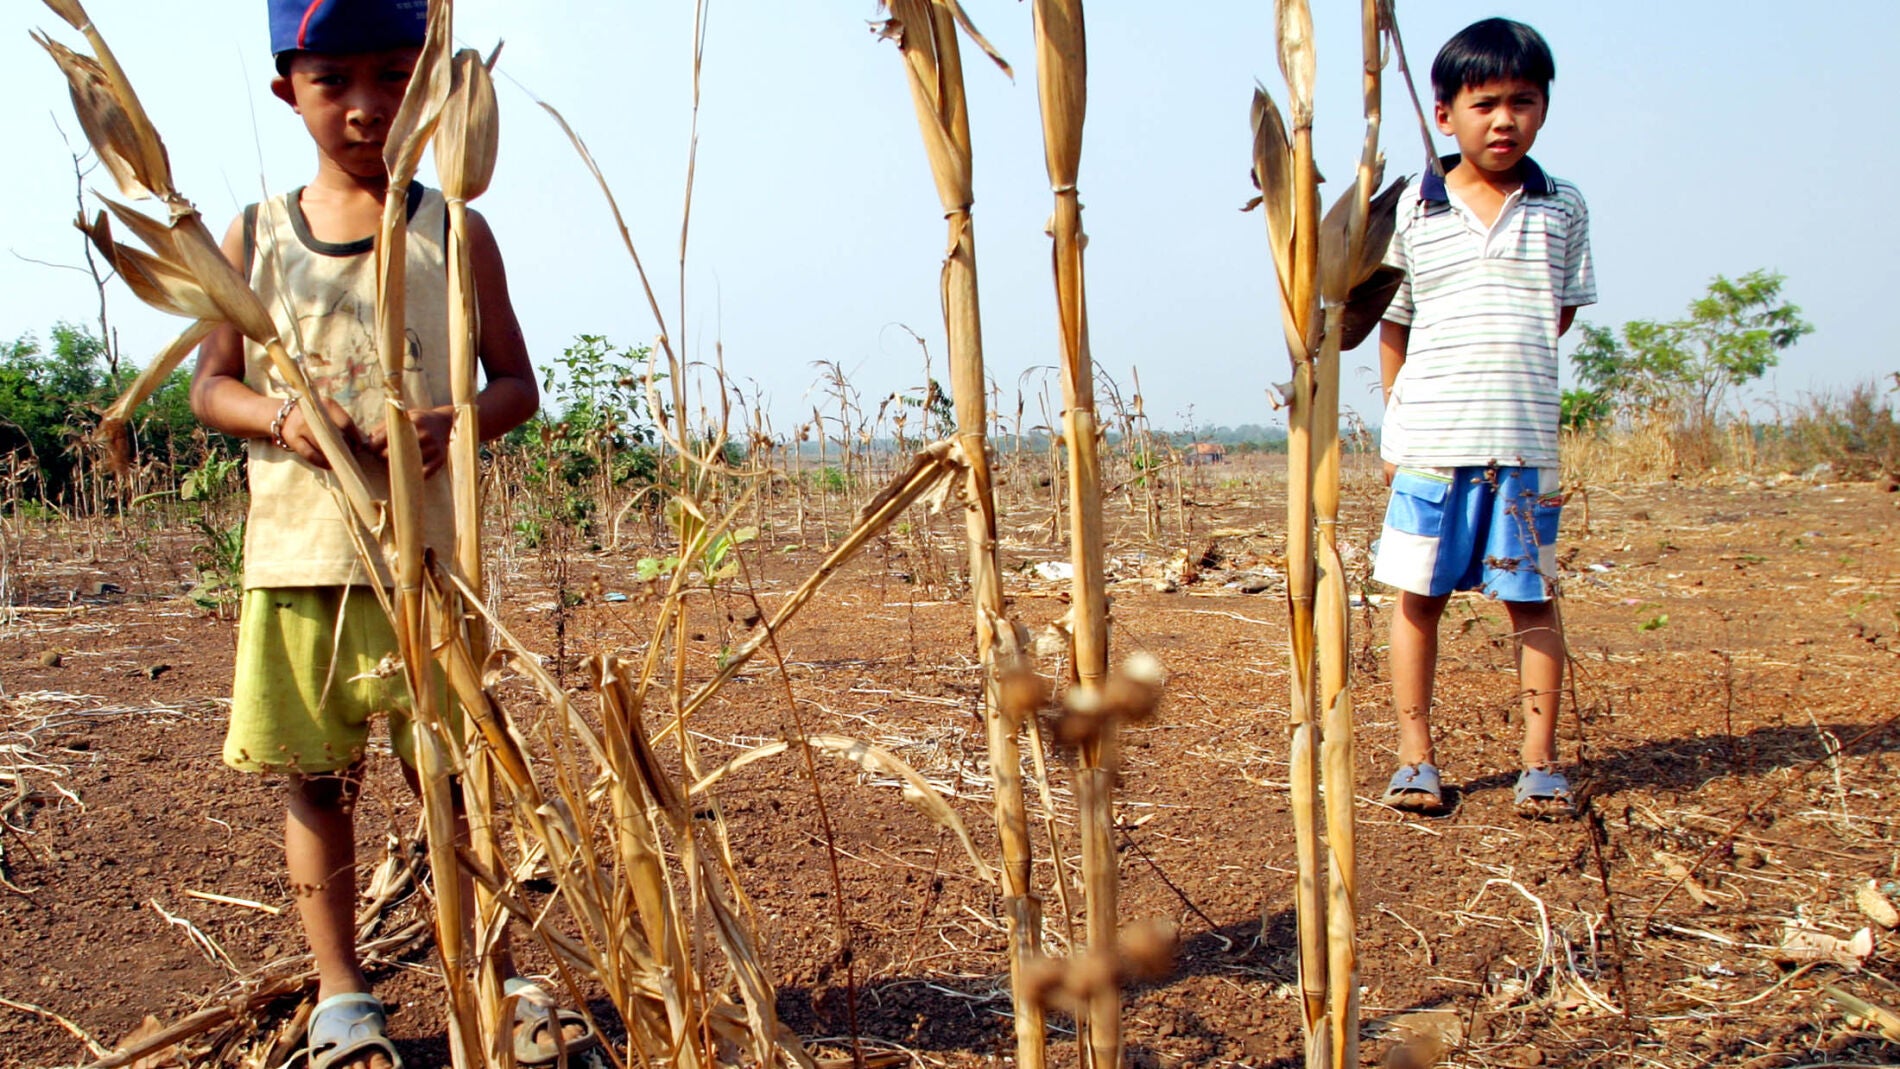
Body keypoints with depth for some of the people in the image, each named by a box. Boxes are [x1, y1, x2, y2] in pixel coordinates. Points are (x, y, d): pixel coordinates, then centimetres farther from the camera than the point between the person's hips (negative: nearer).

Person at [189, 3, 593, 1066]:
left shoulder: (454, 231, 2)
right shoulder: (256, 238, 7)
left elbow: (518, 385, 4)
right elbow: (210, 384, 10)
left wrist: (455, 423, -18)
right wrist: (279, 418, -12)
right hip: (295, 550, 2)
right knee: (318, 778, 9)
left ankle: (497, 974, 19)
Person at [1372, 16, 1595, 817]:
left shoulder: (1562, 208, 7)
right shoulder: (1412, 211, 4)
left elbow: (1562, 314, 14)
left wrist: (1504, 371, 4)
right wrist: (1395, 424, 9)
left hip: (1526, 442, 1)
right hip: (1429, 441, 0)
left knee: (1532, 600, 6)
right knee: (1418, 598, 4)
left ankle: (1541, 763, 17)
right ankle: (1415, 758, 15)